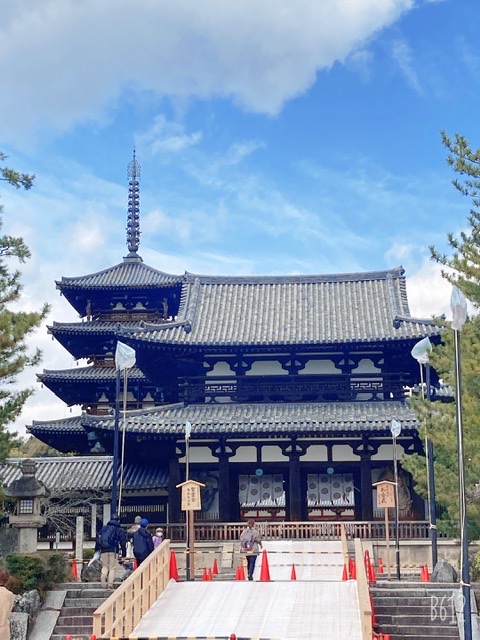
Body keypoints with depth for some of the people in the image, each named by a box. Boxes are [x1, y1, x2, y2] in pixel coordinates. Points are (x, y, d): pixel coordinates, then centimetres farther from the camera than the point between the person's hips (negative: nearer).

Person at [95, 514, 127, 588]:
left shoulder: (103, 528, 17)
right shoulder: (120, 530, 8)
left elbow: (98, 539, 15)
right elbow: (123, 543, 5)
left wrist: (96, 550, 17)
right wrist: (123, 555, 9)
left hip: (103, 550, 3)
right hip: (113, 551, -3)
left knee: (104, 567, 13)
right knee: (112, 568, 2)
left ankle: (103, 583, 0)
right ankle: (110, 584, -7)